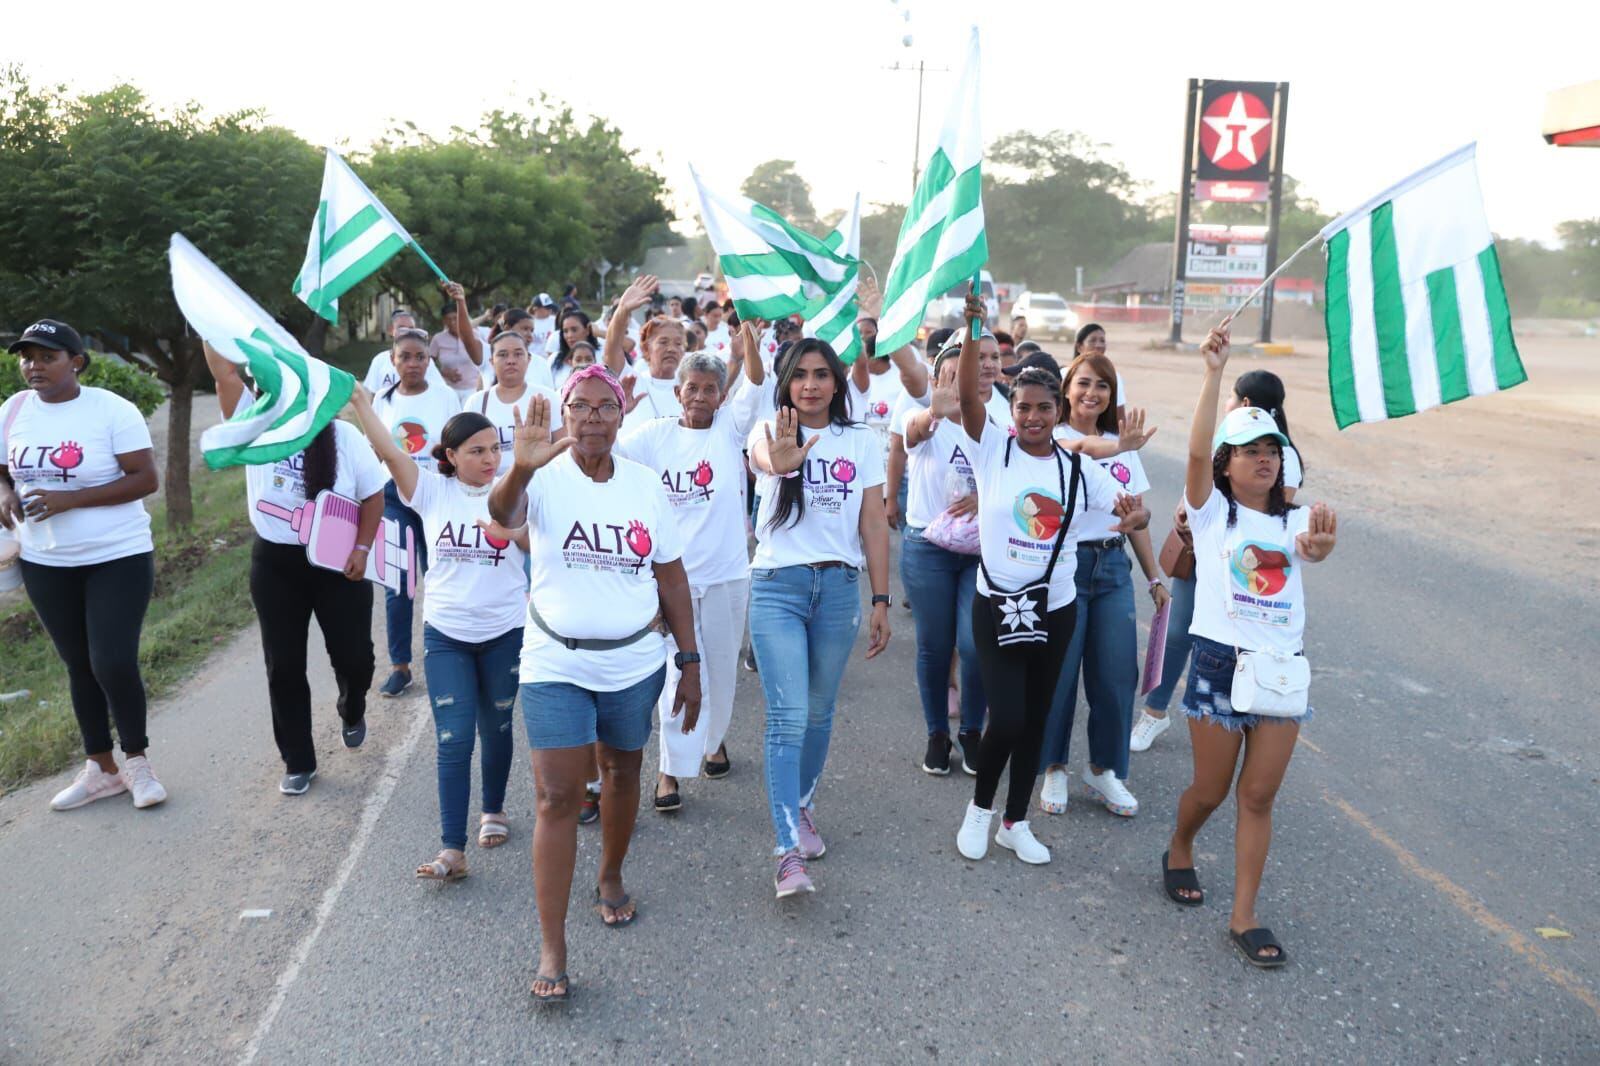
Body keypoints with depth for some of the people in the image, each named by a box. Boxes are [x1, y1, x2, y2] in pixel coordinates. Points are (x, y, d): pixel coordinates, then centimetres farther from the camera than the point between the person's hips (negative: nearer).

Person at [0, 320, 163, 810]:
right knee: (79, 666, 13)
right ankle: (101, 767, 26)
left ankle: (136, 760, 12)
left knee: (113, 664, -10)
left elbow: (145, 479, -15)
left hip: (118, 557, -5)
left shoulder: (112, 410, -12)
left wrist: (68, 499, -23)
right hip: (46, 563, 5)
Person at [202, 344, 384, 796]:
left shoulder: (345, 437, -6)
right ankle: (298, 762, 18)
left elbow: (374, 495, -2)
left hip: (338, 564, -1)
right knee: (283, 665, 5)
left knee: (352, 654, 5)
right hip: (275, 564, 2)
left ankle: (352, 712, 41)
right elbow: (223, 370, -12)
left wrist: (362, 548, -10)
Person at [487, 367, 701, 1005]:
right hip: (555, 664, -3)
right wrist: (520, 469, -55)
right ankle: (551, 948, 4)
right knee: (557, 798, -5)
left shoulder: (645, 484, 0)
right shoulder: (544, 477, -10)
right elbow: (502, 514, -33)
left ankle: (611, 879, 45)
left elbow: (671, 576, 5)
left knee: (623, 773, 19)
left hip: (635, 662, 3)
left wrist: (690, 660, 3)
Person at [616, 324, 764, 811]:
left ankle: (715, 739, 40)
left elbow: (755, 385, -18)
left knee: (721, 669, 16)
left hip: (726, 574, 1)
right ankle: (671, 769, 11)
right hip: (673, 574, -1)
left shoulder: (730, 428, -1)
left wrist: (748, 344, -37)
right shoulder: (656, 433, 0)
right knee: (679, 675, 1)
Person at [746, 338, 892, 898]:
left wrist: (881, 601, 1)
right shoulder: (770, 431, -3)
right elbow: (763, 454, -29)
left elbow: (874, 525, 5)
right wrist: (781, 461, -54)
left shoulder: (862, 442, 5)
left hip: (840, 587, 3)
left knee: (819, 714, 14)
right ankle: (789, 853, -7)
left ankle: (802, 809, 36)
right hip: (777, 585, -3)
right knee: (788, 718, -9)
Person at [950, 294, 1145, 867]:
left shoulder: (1080, 469, 0)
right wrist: (972, 328, -33)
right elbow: (967, 394, -21)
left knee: (1035, 720, 13)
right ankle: (980, 808, 19)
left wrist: (1133, 514, -23)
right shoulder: (993, 449, -7)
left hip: (1054, 610, 3)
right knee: (1006, 719, -9)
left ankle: (1015, 823, 30)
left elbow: (1131, 508, 2)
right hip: (997, 606, -3)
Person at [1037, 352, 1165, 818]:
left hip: (1113, 567, 5)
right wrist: (1112, 449, -47)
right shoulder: (1051, 439, -3)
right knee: (1059, 672, 2)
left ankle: (1105, 770, 23)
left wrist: (1154, 578, 13)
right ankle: (1053, 769, 22)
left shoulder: (1123, 446, 13)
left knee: (1117, 673, 5)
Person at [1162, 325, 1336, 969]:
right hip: (1221, 660, -3)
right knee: (1210, 790, 8)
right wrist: (1214, 374, -23)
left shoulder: (1294, 520, 9)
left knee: (1259, 796, 5)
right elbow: (1197, 451, -18)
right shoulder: (1211, 511, 0)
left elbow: (1315, 548, -15)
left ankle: (1244, 917, 14)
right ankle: (1178, 853, 39)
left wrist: (1320, 542, -40)